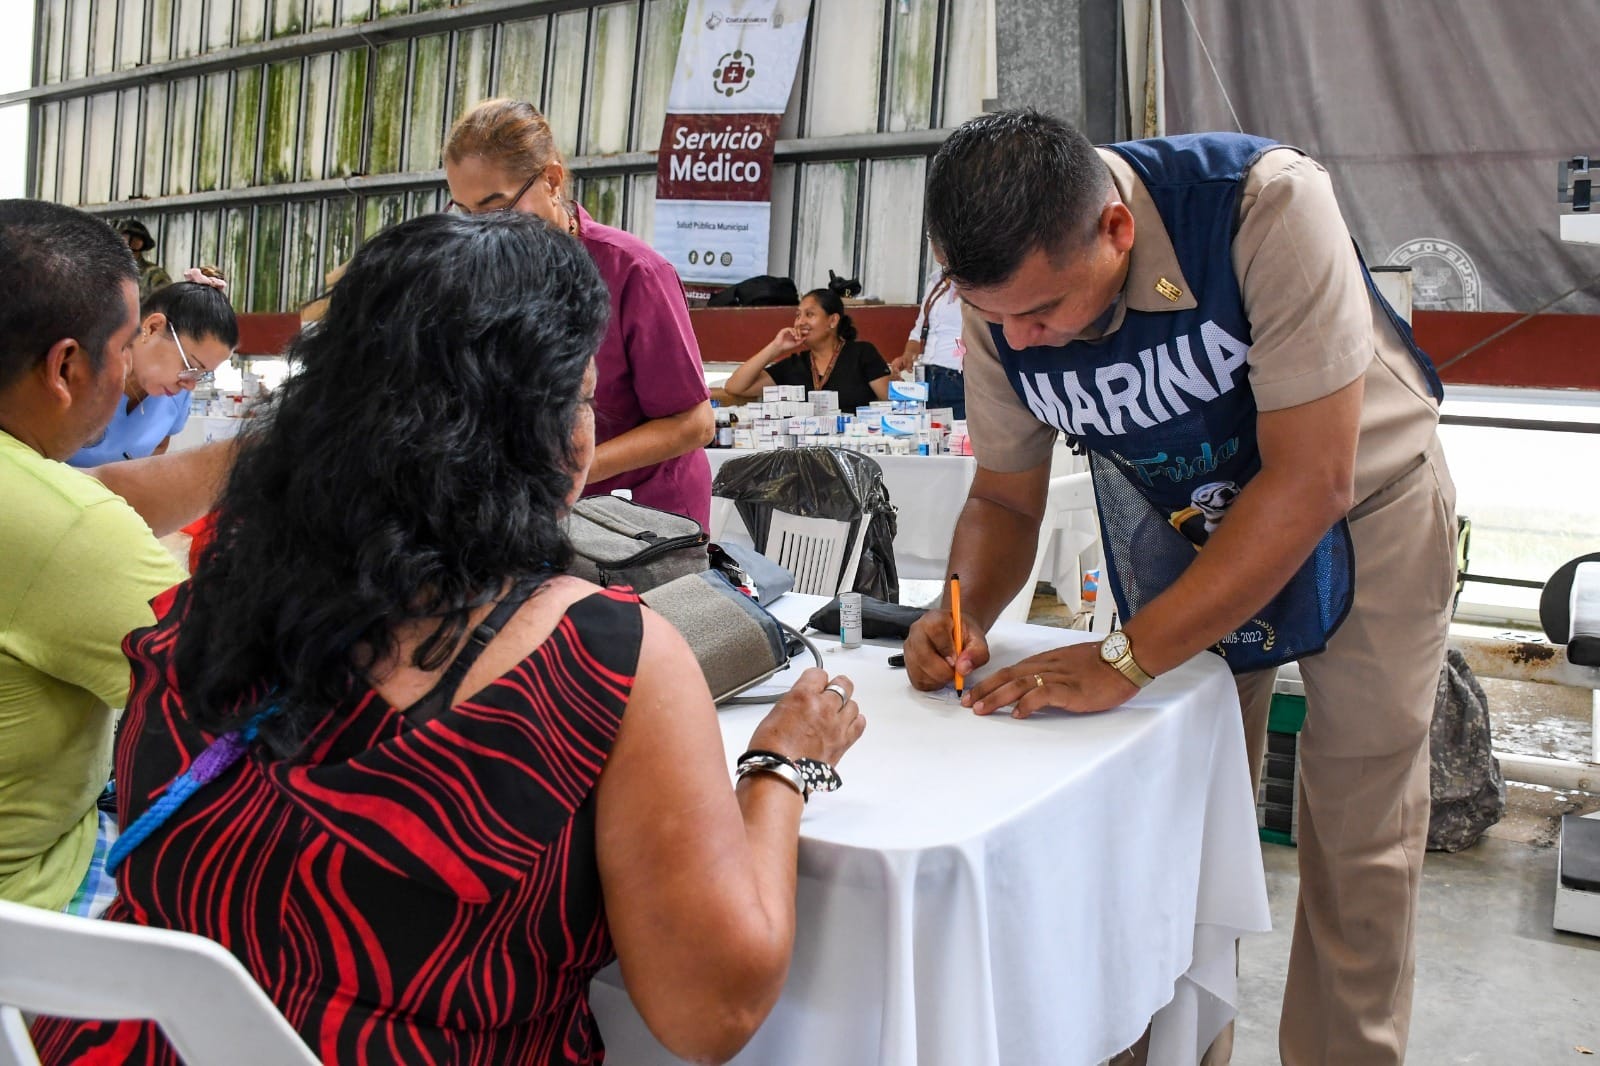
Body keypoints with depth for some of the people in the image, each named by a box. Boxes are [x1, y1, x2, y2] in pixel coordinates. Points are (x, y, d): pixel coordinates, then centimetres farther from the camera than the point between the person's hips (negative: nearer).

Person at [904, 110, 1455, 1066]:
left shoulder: (1267, 204, -35)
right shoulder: (1003, 299, -20)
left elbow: (1311, 482, -35)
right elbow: (1006, 495, -5)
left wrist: (1126, 658, -36)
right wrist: (968, 610, -27)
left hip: (1360, 507, -3)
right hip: (1184, 523, 3)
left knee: (1355, 843, 1)